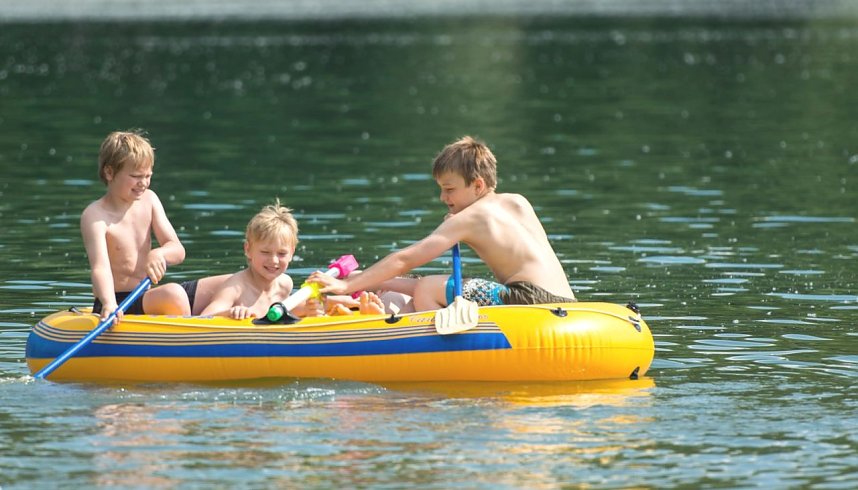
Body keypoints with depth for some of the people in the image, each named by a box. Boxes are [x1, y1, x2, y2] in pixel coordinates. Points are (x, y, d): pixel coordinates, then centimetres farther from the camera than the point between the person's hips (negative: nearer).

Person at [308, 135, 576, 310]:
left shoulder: (466, 219, 2)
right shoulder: (519, 202, 21)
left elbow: (404, 260, -1)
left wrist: (347, 285, -1)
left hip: (530, 296, -9)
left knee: (425, 290, -8)